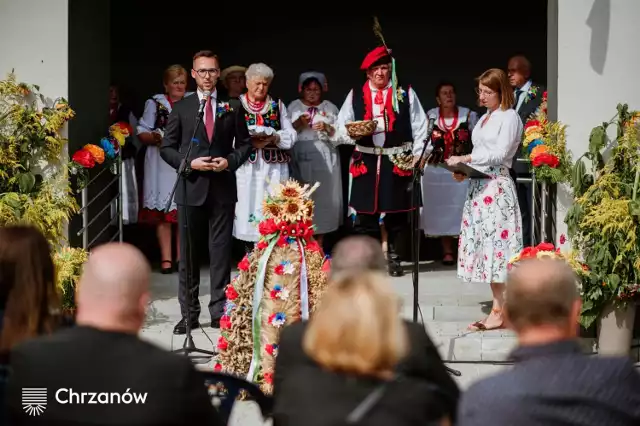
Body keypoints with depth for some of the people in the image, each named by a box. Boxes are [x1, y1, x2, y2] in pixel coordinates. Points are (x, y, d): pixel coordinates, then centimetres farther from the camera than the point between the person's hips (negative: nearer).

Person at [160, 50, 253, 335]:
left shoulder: (232, 107, 5)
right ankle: (189, 313, 11)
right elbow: (167, 148, 3)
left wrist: (230, 161, -10)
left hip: (223, 187, 0)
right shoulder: (181, 108, 4)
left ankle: (219, 311, 10)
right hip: (191, 186, 0)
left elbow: (245, 143, 9)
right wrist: (190, 163, -13)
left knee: (221, 250, 3)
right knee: (188, 252, 4)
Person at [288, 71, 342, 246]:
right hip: (300, 161, -1)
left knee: (323, 199, 0)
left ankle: (319, 244, 7)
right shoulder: (293, 107, 9)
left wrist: (327, 128, -13)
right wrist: (299, 123, -14)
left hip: (324, 161, 1)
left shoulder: (330, 108, 9)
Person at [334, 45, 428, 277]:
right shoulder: (355, 95, 6)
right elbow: (340, 131, 6)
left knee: (396, 212, 6)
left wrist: (417, 156, -6)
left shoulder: (406, 94, 3)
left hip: (398, 162, -1)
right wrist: (351, 134, -16)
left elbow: (420, 128, 3)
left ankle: (393, 257, 21)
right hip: (365, 162, 1)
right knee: (365, 212, 1)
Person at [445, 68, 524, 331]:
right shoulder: (484, 118, 20)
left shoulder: (509, 117, -5)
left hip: (496, 186, -8)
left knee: (495, 244, -9)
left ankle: (500, 312, -7)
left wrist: (465, 158, -16)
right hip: (478, 186, 8)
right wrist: (464, 171, 3)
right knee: (483, 246, 5)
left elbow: (500, 153, -14)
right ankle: (498, 307, 8)